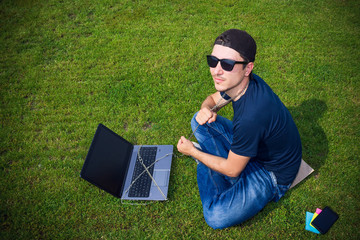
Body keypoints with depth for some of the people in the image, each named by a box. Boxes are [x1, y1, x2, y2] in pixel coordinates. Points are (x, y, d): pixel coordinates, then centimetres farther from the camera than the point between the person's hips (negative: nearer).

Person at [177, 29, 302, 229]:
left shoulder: (250, 117, -39)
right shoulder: (239, 82, -15)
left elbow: (232, 170, -23)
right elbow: (214, 99, 9)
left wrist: (192, 151, -9)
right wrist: (206, 109, -17)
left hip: (273, 173, -8)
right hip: (254, 145, 8)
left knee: (216, 217, -25)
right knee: (200, 121, 2)